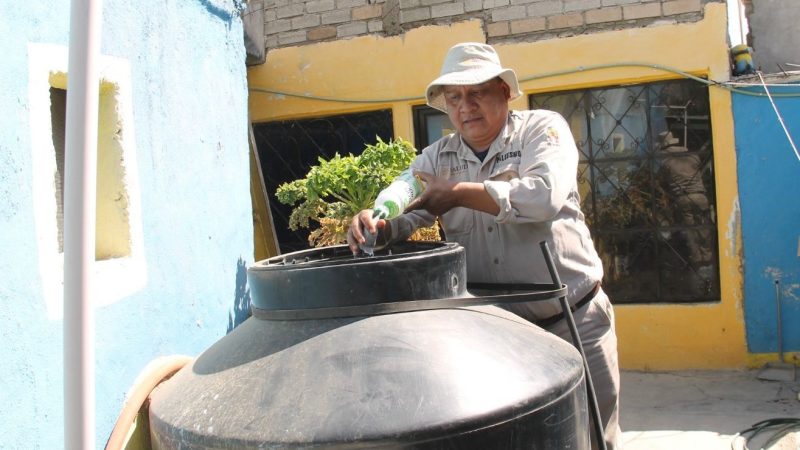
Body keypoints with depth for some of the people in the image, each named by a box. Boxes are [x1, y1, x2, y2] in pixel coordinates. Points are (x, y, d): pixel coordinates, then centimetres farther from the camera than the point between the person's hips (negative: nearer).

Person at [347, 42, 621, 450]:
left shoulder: (542, 128, -5)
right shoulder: (436, 158, 6)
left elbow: (545, 194, -23)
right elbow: (401, 213, -7)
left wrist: (458, 193, -21)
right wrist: (373, 224, -30)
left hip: (574, 322, -3)